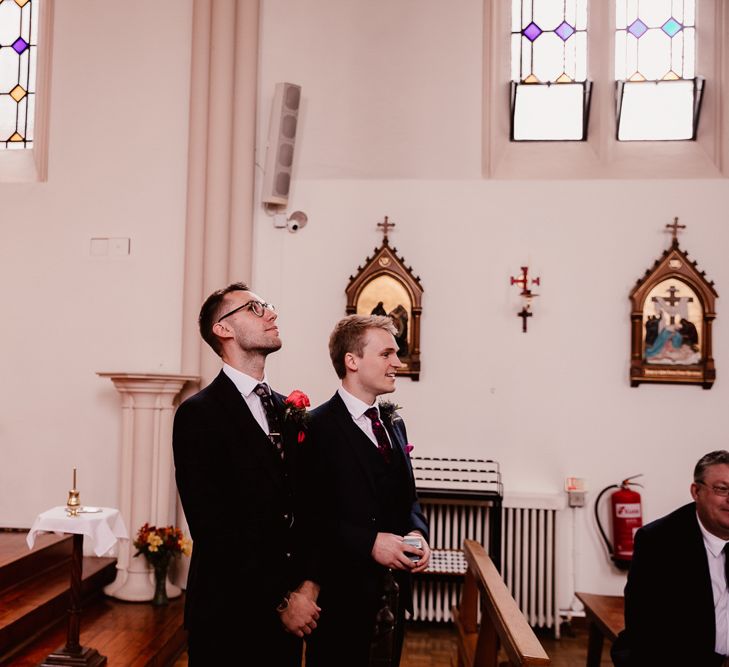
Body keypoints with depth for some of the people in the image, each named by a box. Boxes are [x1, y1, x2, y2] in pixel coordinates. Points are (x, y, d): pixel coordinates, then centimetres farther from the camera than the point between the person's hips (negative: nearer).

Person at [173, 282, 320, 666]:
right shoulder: (198, 414, -13)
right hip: (229, 614, -5)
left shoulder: (288, 411, 7)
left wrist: (308, 584, -4)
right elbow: (212, 529, -17)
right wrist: (281, 599, -14)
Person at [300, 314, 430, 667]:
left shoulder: (393, 422, 11)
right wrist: (368, 543, -23)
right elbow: (308, 515, -20)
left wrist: (417, 532, -3)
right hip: (340, 594, -7)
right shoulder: (317, 427, -15)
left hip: (393, 591, 7)